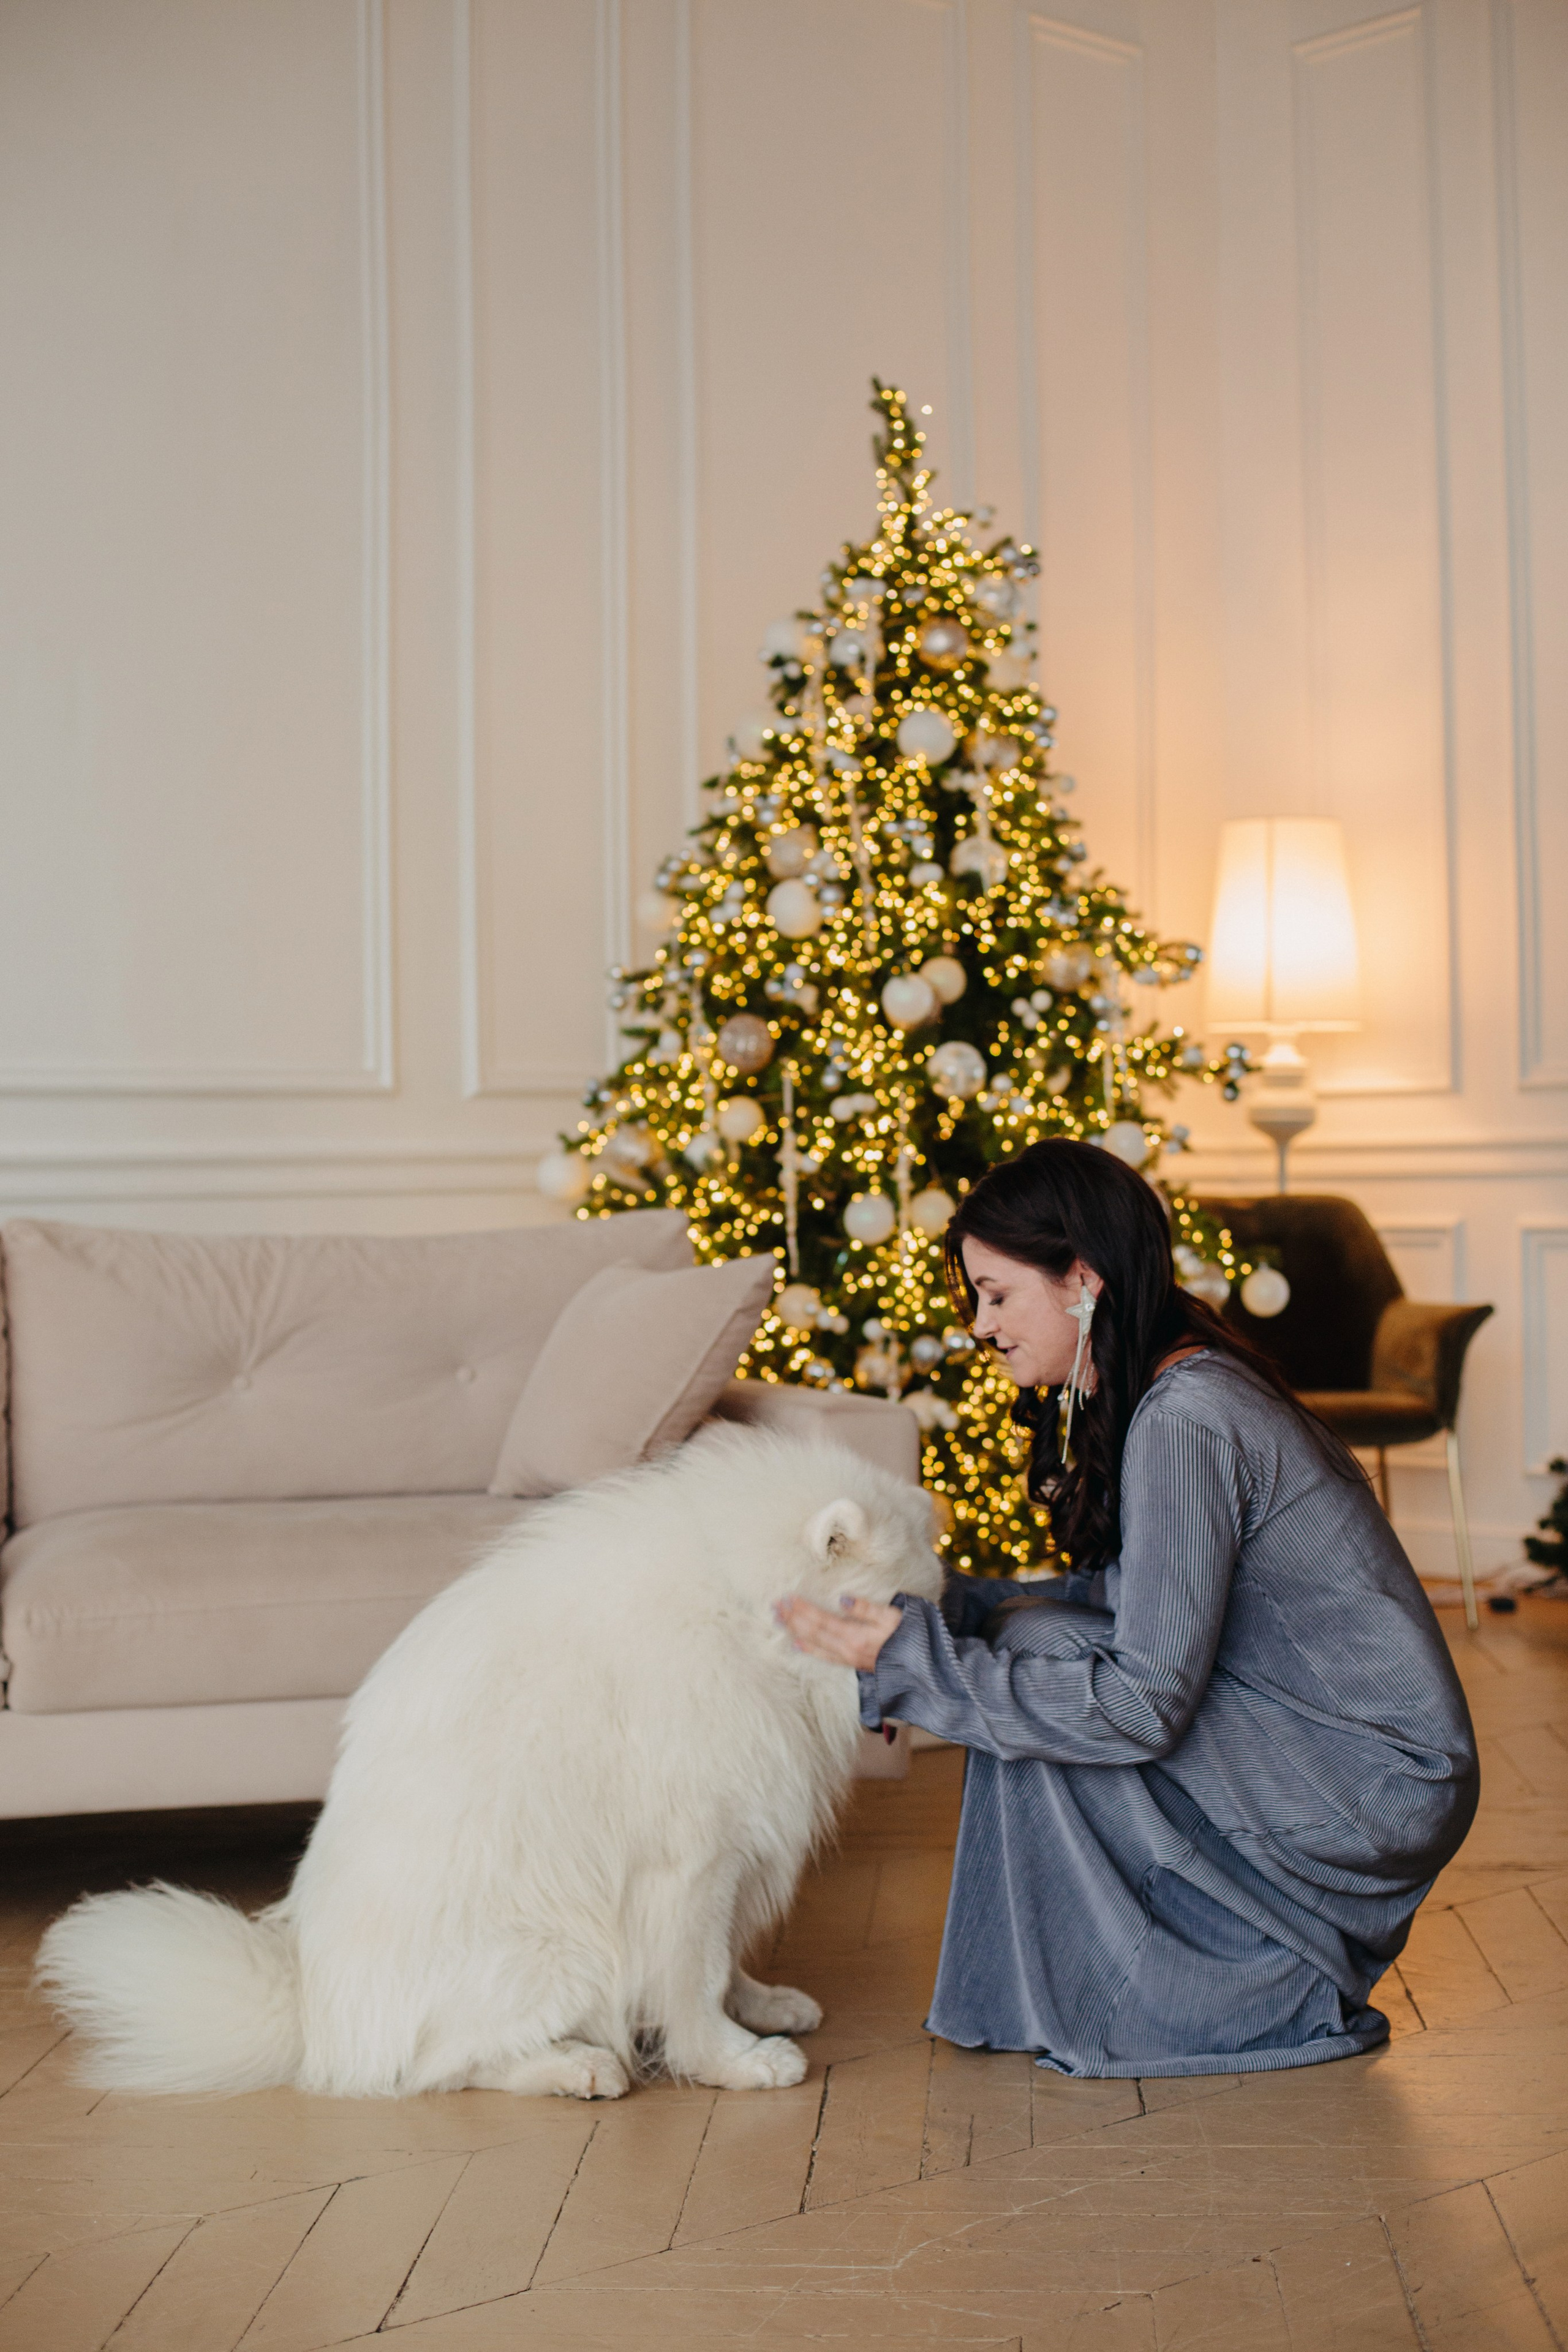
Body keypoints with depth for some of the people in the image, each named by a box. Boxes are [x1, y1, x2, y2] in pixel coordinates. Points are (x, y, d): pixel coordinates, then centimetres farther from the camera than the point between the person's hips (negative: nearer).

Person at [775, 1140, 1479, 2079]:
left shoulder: (1183, 1421, -23)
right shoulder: (1182, 1385, 7)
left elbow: (1148, 1701, -25)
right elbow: (1130, 1602, 11)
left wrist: (914, 1660, -23)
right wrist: (929, 1612, 2)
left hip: (1382, 1787, -9)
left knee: (1041, 1655, -14)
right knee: (1035, 1647, 5)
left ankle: (1269, 2000, -3)